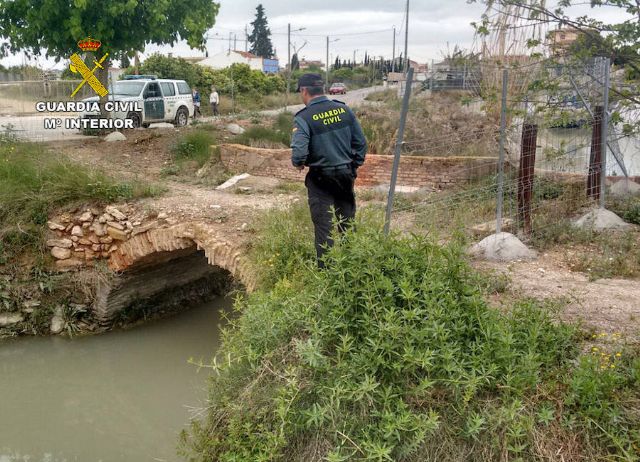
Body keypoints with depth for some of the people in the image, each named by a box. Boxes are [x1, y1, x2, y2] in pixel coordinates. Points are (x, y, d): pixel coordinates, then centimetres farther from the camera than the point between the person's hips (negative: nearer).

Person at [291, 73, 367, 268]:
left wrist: (298, 163, -3)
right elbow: (361, 142, 2)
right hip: (346, 175, 5)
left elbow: (299, 152, -25)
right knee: (347, 222, 17)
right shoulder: (344, 109, -2)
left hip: (320, 179, -4)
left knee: (324, 226, 6)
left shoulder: (304, 118, -16)